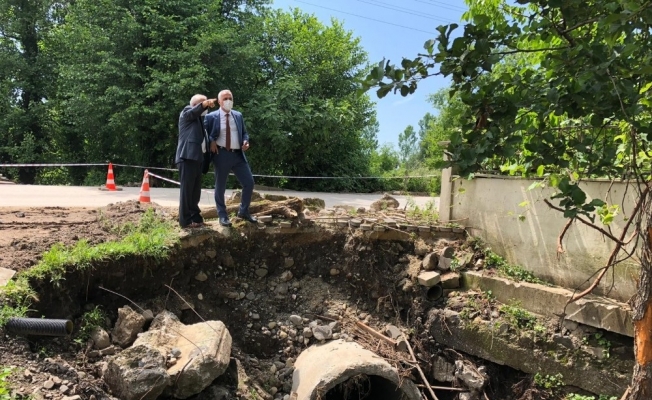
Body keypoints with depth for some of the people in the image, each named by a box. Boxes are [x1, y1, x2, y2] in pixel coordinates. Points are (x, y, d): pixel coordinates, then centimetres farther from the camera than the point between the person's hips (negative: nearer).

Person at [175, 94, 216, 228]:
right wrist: (205, 104, -38)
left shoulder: (199, 119, 25)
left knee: (195, 190, 11)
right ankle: (185, 220, -6)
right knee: (187, 189, -8)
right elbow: (195, 111, -22)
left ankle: (195, 217, 19)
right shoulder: (187, 111, 2)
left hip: (196, 157, 9)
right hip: (187, 156, -9)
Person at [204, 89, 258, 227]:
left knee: (249, 183, 1)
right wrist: (211, 141, -12)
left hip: (238, 155, 4)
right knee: (220, 186, 6)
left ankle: (243, 212, 19)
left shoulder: (238, 116, 12)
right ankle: (223, 216, 20)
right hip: (222, 155, -3)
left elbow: (244, 132, 18)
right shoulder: (211, 117, 0)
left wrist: (245, 141, -2)